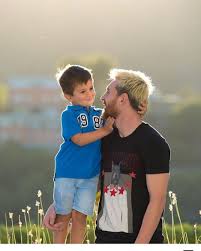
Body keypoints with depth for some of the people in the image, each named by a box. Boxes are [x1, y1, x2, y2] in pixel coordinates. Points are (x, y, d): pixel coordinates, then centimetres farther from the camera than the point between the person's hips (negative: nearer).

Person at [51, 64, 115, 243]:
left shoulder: (99, 114, 6)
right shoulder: (69, 115, -8)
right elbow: (79, 140, -18)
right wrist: (104, 130, -20)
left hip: (90, 175, 3)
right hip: (67, 173, -3)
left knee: (80, 216, 2)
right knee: (63, 216, 8)